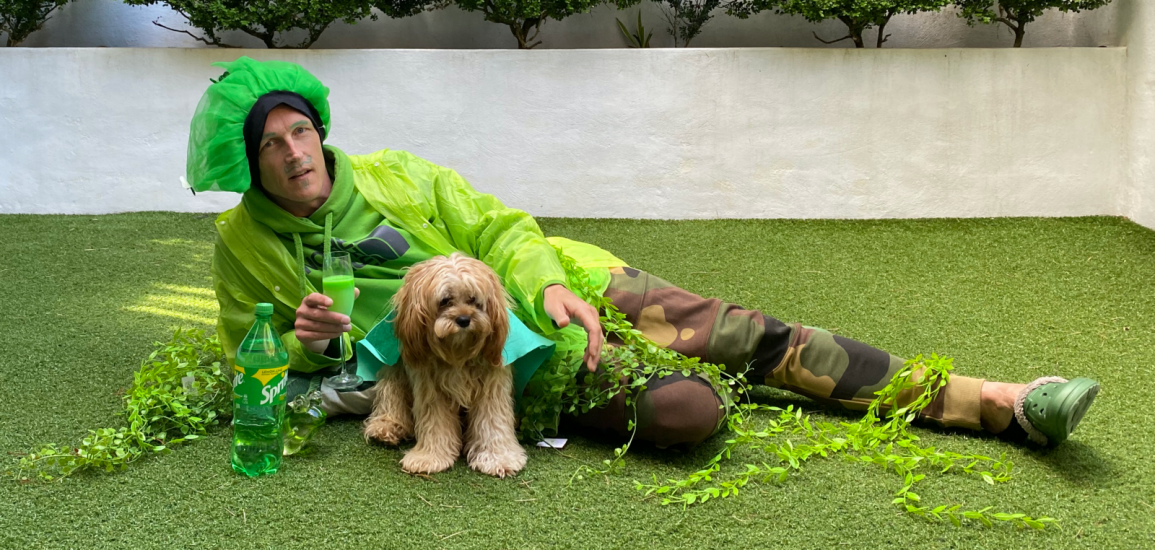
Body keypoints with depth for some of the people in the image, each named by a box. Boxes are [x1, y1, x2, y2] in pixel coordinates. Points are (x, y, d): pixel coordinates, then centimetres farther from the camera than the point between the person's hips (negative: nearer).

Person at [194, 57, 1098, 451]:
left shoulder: (392, 177, 1)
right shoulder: (245, 245, -2)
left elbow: (499, 228, 6)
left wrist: (547, 285, -15)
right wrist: (305, 345, -15)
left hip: (541, 290, 3)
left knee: (737, 331, -11)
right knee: (684, 411, -33)